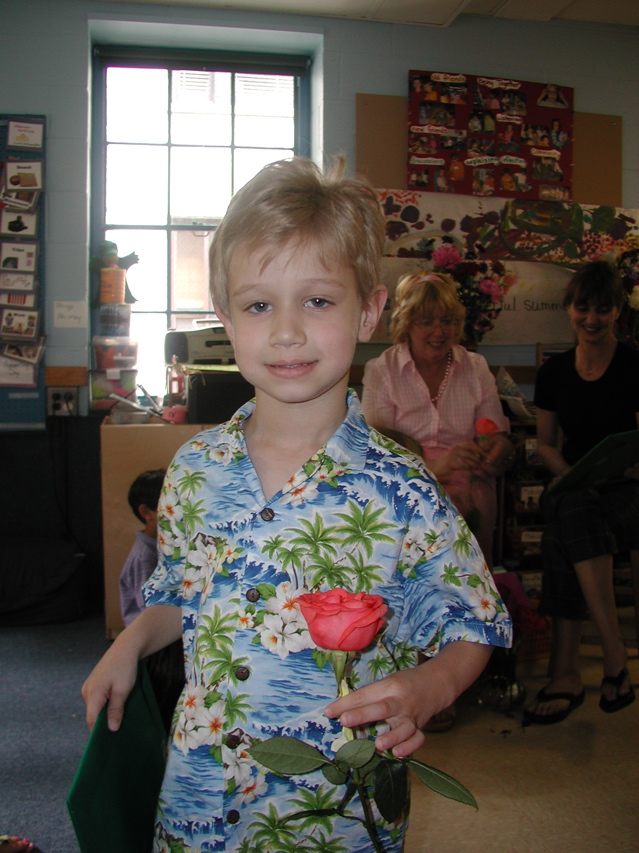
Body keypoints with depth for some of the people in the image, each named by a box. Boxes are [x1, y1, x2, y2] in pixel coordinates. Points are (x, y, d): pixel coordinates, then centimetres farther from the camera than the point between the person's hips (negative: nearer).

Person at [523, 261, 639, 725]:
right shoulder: (555, 370, 10)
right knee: (568, 508, -34)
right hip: (573, 488, 3)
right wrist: (569, 474, -3)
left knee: (564, 530, -35)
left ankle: (566, 670, -32)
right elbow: (546, 443, 16)